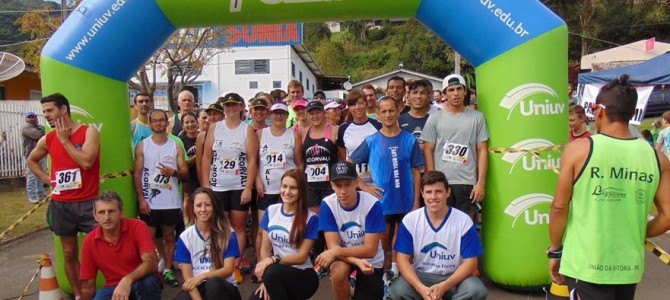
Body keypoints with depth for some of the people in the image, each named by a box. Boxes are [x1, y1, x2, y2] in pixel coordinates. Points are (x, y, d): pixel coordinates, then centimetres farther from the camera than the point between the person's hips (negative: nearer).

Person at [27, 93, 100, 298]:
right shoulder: (47, 140, 7)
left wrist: (64, 139, -11)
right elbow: (32, 161, 26)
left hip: (87, 203, -4)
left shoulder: (89, 131, -7)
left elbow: (86, 162, -21)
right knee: (69, 254, 12)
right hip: (60, 205, 5)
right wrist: (47, 179, 9)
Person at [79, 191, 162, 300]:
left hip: (140, 283, -2)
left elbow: (151, 262, -26)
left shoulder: (137, 227, -15)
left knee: (149, 281, -36)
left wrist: (127, 280, -41)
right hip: (113, 287, 2)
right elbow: (88, 285, 2)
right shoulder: (89, 242, -5)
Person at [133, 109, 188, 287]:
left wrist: (173, 172, -18)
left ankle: (167, 270, 19)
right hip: (149, 201, -1)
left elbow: (185, 174, 4)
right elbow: (137, 174, -1)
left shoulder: (176, 146, 5)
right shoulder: (142, 146, 1)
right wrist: (141, 199, -9)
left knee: (169, 236, 9)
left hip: (171, 201, 2)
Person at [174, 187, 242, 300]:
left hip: (224, 288, -1)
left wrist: (202, 276, -25)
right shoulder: (185, 237, 0)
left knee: (214, 283, -37)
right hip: (198, 289, 1)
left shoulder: (227, 233, -5)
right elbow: (187, 276, -3)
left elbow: (228, 270, -9)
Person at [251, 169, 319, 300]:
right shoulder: (271, 211, 3)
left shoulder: (310, 218, -10)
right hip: (277, 277, 4)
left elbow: (302, 257, -11)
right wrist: (267, 280, -12)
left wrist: (274, 260, -25)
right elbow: (265, 248, 2)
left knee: (272, 272, -35)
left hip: (303, 276, -4)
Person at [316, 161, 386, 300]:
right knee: (338, 270, -33)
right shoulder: (327, 204, -19)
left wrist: (336, 251, -35)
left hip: (370, 261, 0)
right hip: (343, 257, 0)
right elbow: (333, 246, -18)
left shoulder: (372, 204, -25)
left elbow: (370, 250, -24)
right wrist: (357, 262, -35)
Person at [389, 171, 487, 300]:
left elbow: (470, 262, -9)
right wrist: (421, 288, -24)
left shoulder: (464, 221, -9)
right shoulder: (410, 220, -7)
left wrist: (444, 287, -23)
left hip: (453, 277, 1)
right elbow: (403, 259, -7)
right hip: (421, 276, 0)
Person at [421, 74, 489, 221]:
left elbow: (482, 151, 4)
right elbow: (428, 151, 3)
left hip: (468, 183, 0)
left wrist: (481, 183, -3)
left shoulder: (477, 117, 5)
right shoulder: (435, 118, 4)